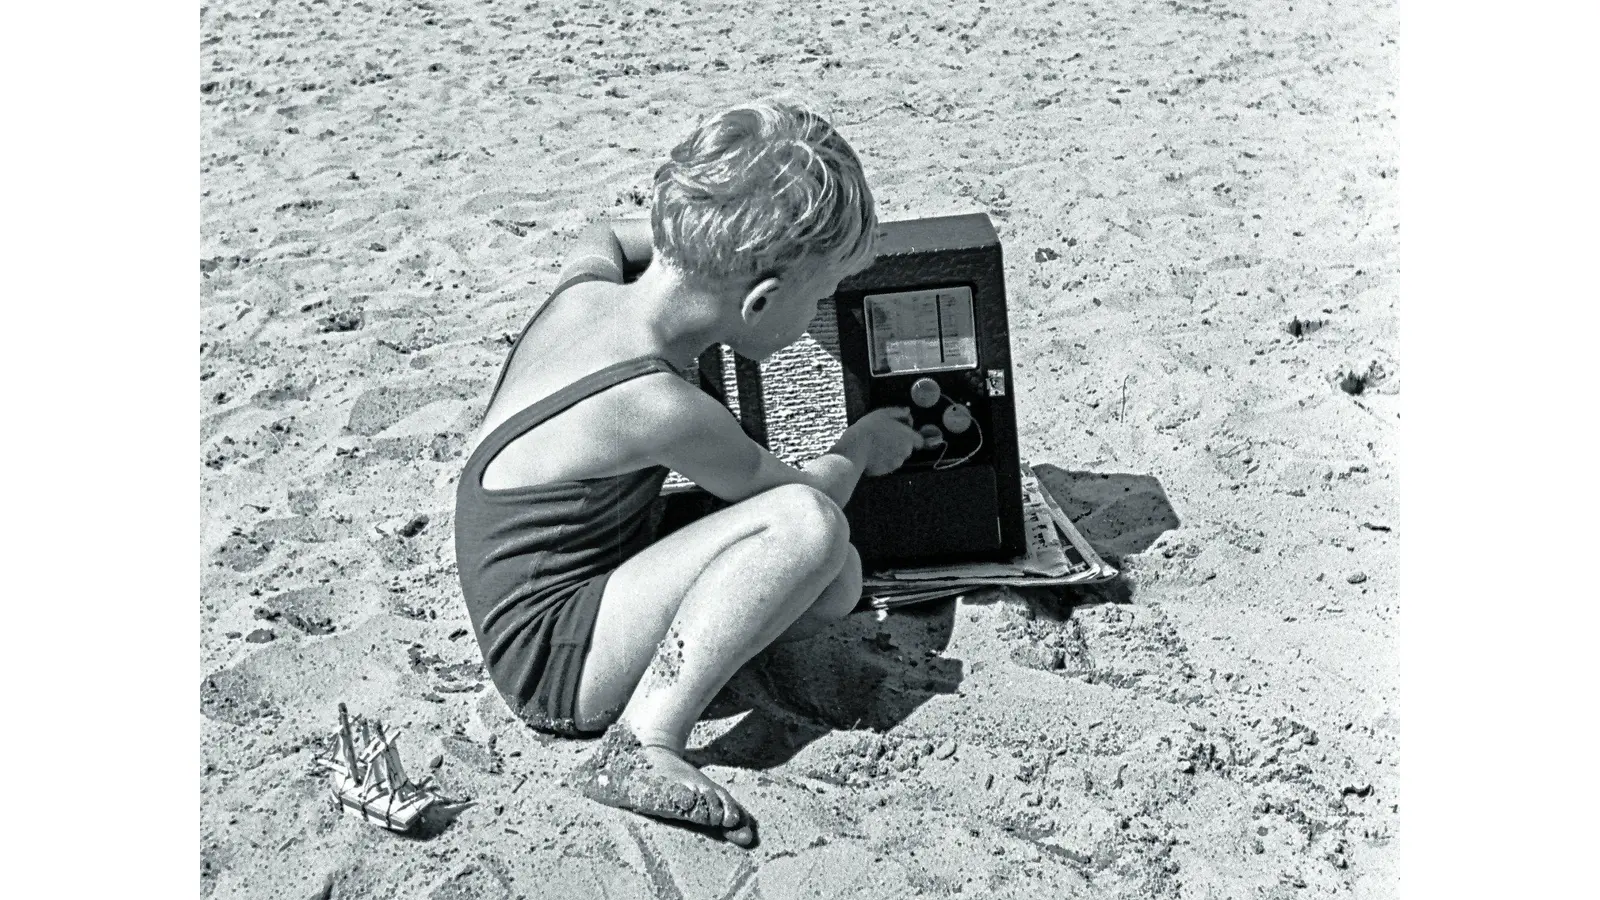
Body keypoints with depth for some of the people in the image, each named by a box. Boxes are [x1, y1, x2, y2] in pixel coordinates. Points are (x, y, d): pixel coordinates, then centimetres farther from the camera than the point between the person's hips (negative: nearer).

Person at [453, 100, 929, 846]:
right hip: (555, 667, -9)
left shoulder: (586, 284, -4)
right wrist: (860, 447, 12)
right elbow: (799, 491, -8)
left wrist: (701, 230, 19)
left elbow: (603, 236, 25)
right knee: (807, 524, -24)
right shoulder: (661, 408, -26)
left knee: (838, 579, 1)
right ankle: (642, 744, -21)